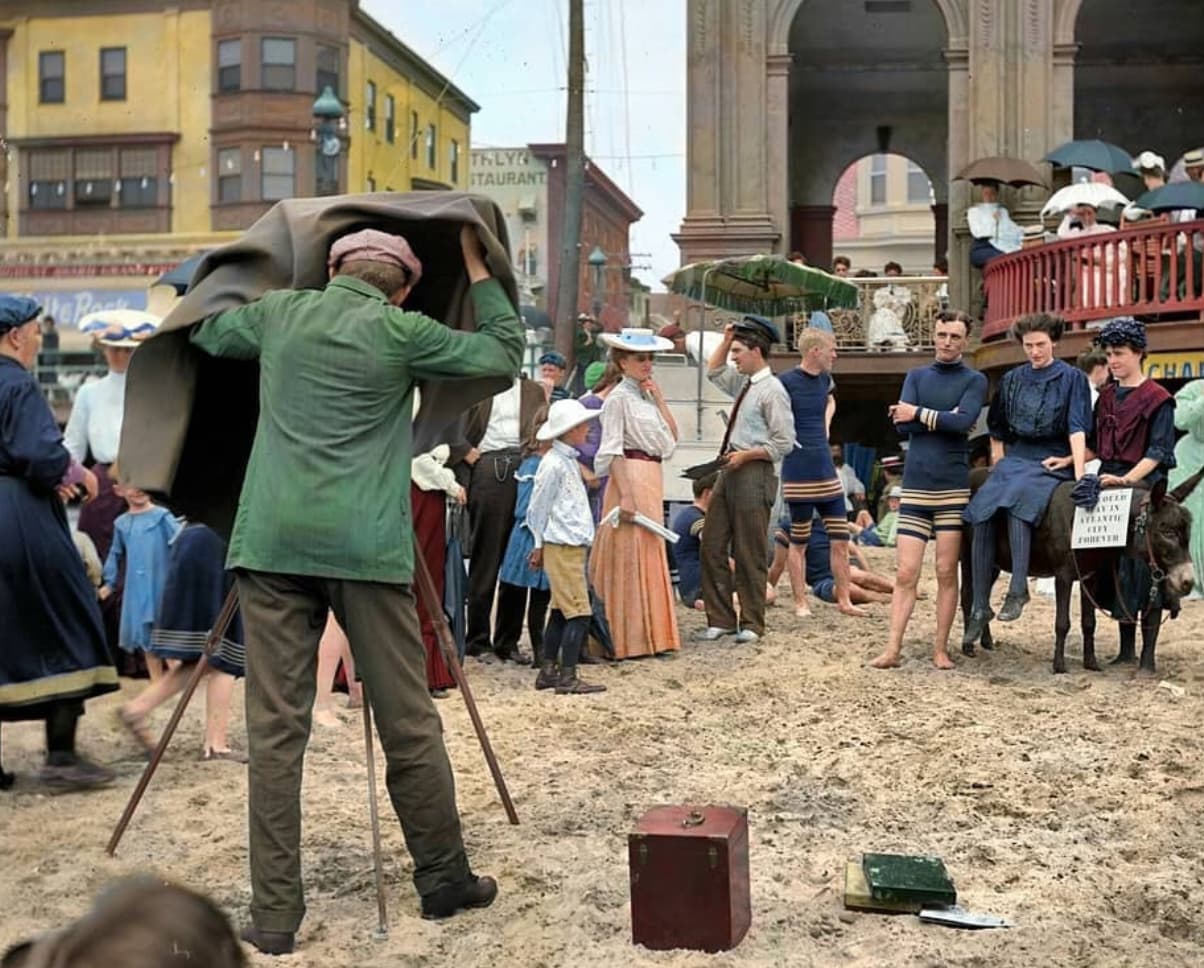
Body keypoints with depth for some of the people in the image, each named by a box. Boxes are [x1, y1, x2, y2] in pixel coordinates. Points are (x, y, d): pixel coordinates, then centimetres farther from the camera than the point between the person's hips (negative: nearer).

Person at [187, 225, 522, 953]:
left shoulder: (281, 312, 13)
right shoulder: (401, 332, 4)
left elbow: (203, 333, 33)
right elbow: (504, 355, 13)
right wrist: (478, 269, 22)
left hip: (274, 542, 3)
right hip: (365, 547, -2)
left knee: (276, 730, 4)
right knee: (409, 724, 8)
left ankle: (275, 913, 4)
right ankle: (446, 881, 21)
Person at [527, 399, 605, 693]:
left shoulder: (569, 461, 15)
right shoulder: (554, 464, -14)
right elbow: (537, 509, -11)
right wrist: (540, 545, -3)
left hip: (572, 546, 10)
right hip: (562, 547, -10)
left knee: (561, 611, 13)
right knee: (579, 612, -9)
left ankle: (548, 671, 19)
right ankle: (567, 677, -6)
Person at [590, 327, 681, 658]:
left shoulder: (647, 396, 17)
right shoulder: (619, 398, -7)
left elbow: (672, 436, 11)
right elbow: (612, 450, -13)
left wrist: (659, 399, 4)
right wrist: (626, 495, -20)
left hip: (652, 480, 9)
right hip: (629, 477, -9)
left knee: (650, 555, 12)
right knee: (629, 558, -5)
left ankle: (649, 635, 20)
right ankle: (628, 640, 0)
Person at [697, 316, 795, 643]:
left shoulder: (772, 390, -12)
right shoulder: (743, 383, 13)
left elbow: (784, 443, -15)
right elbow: (713, 371, 31)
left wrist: (746, 455, -16)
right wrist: (726, 340, 18)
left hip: (754, 473, -9)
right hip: (730, 470, 9)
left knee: (750, 554, -1)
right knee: (712, 546, 8)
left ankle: (751, 623, 12)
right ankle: (720, 619, 16)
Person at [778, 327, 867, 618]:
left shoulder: (824, 380, 9)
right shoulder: (786, 382, -12)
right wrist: (789, 440, -9)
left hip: (826, 469, 7)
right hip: (799, 472, -6)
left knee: (841, 540, 6)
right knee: (799, 542, 4)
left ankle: (844, 600, 15)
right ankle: (801, 603, 13)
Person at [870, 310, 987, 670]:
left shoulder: (974, 380, 6)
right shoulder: (916, 376, 14)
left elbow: (964, 421, -13)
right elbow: (902, 424, -1)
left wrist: (920, 414, -7)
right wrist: (944, 419, -8)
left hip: (954, 487, -2)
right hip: (915, 486, 2)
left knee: (947, 572, 2)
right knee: (905, 573, -3)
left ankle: (941, 649, 8)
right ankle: (893, 648, -2)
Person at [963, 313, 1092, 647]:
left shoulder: (1072, 378, 2)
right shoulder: (1012, 379, 14)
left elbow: (1078, 429, -7)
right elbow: (997, 428, 23)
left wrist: (1079, 474, -17)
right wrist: (997, 463, 11)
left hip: (1053, 460, -4)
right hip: (1015, 456, 4)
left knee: (1016, 498, -35)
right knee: (983, 512, -20)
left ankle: (1018, 589, -33)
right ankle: (980, 607, -16)